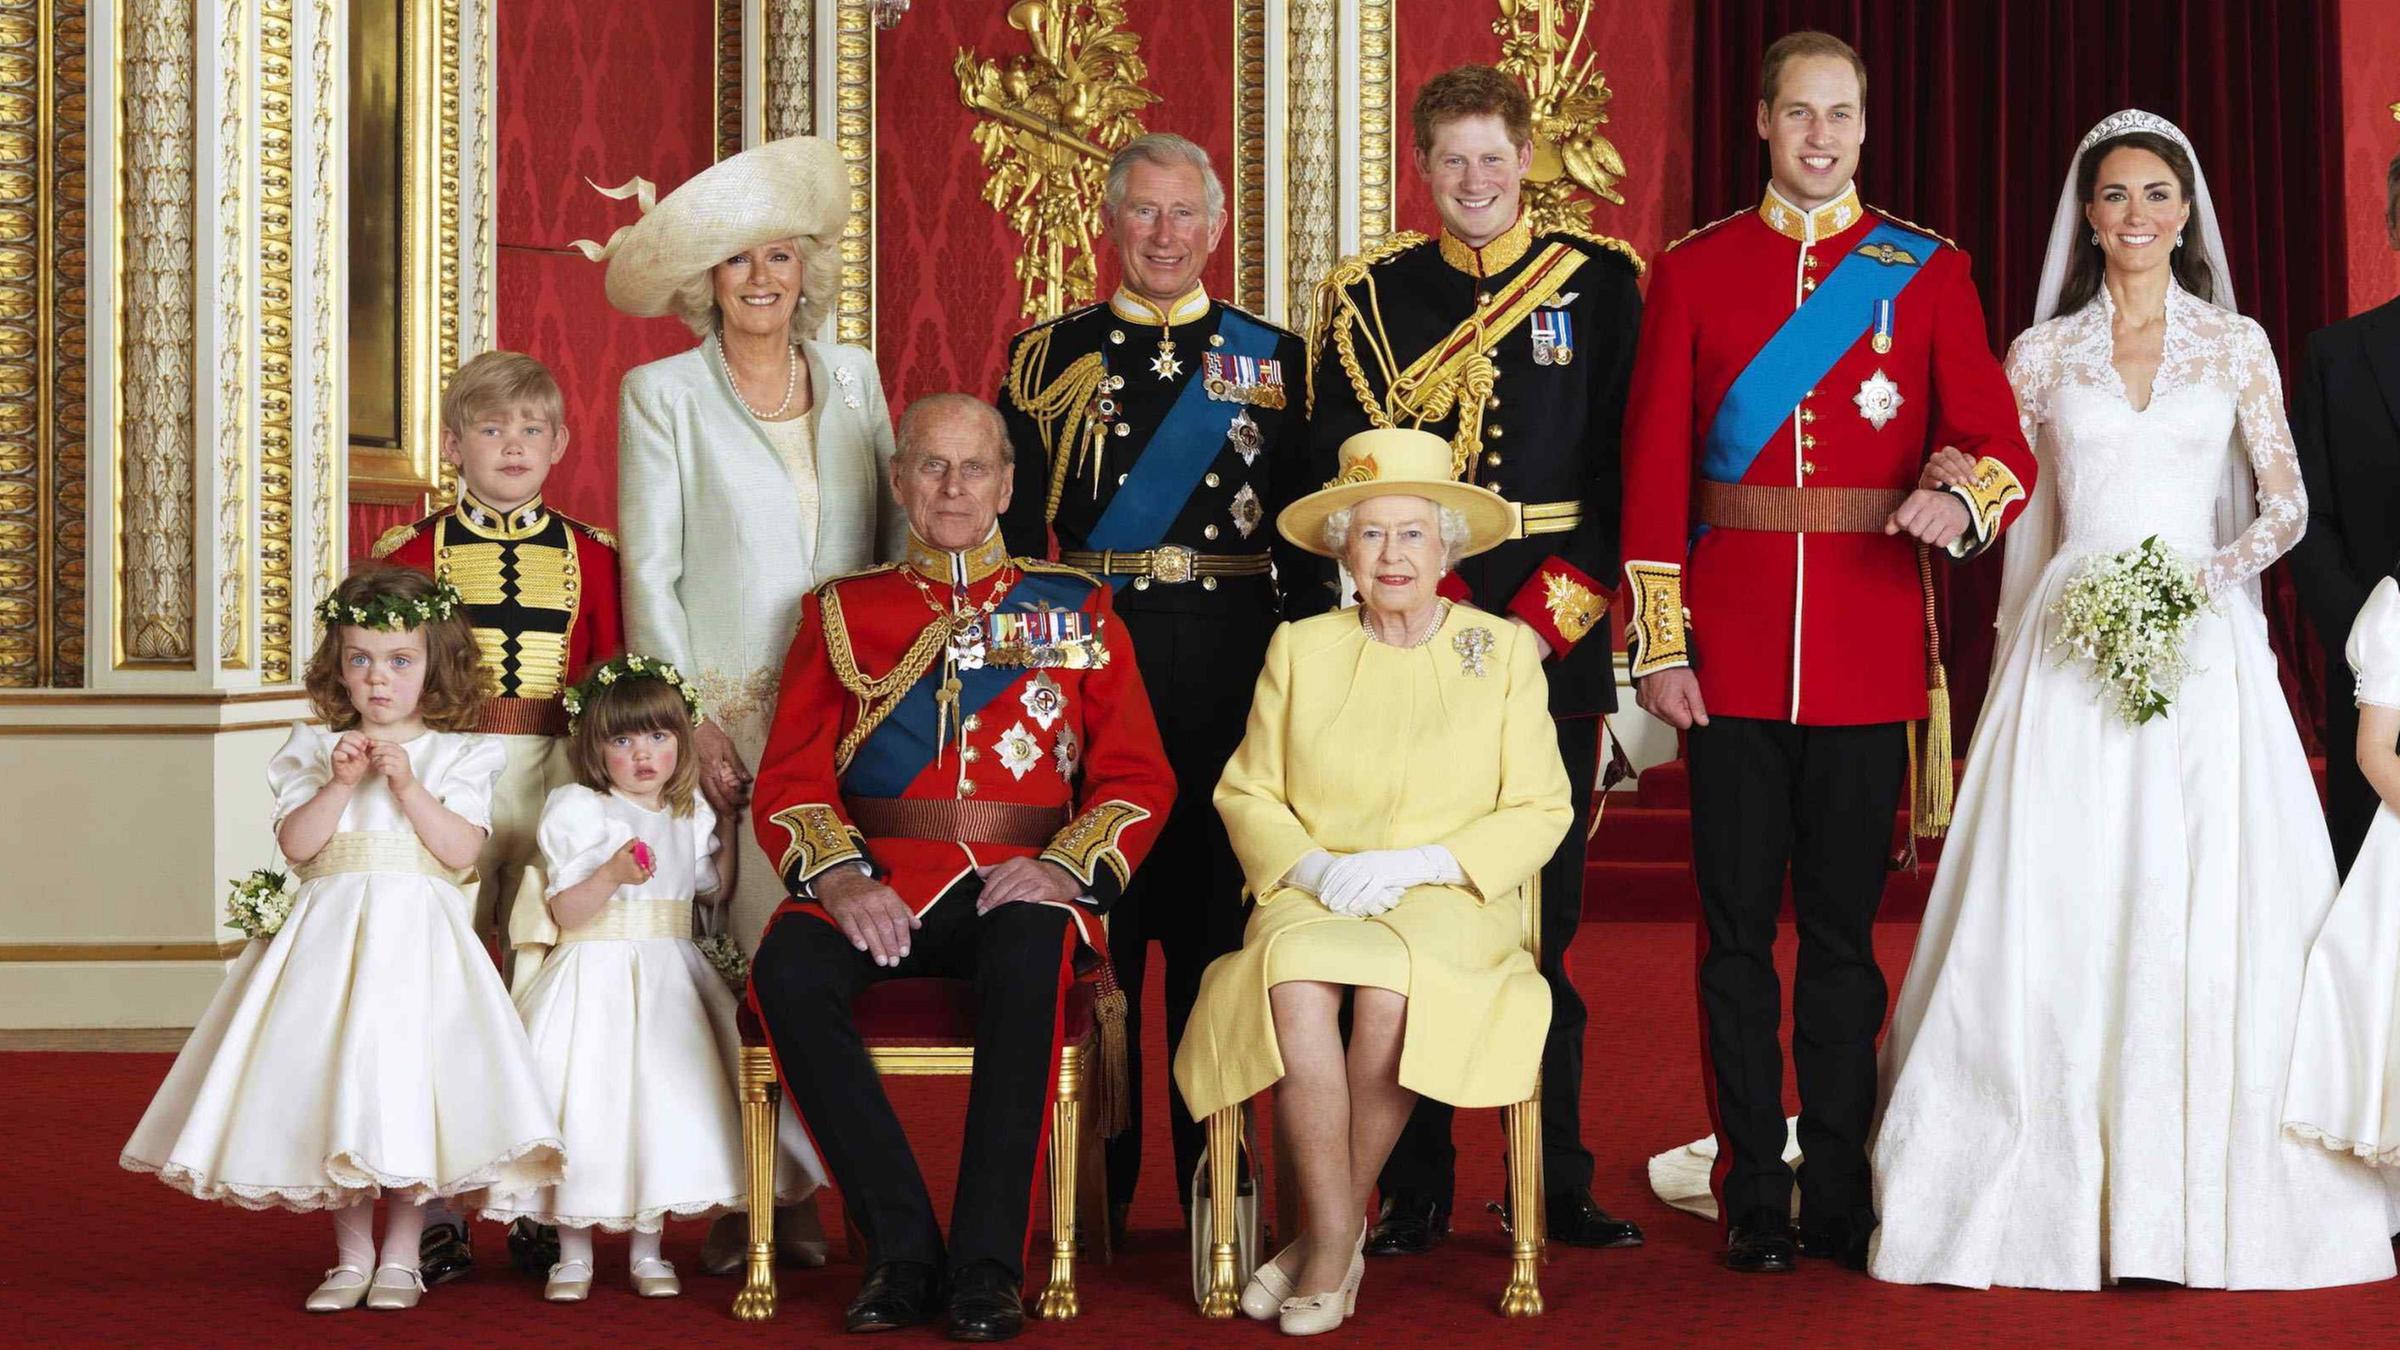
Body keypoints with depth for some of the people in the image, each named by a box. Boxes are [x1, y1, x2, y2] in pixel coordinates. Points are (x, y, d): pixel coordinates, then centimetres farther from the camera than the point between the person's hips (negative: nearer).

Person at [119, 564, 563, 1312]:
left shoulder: (458, 754, 6)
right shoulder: (316, 750, 11)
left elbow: (461, 849, -6)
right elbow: (296, 843, -1)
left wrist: (408, 785, -13)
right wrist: (340, 783, -12)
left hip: (417, 936, -2)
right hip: (331, 935, 2)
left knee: (408, 1080, -9)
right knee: (332, 1080, 0)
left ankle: (400, 1256, 5)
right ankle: (351, 1255, 13)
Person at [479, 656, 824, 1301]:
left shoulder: (690, 815, 13)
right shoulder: (577, 809, -3)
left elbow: (714, 892, 21)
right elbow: (566, 911, -9)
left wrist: (728, 819, 17)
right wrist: (615, 873, -25)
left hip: (670, 977, 4)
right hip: (597, 977, -4)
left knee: (665, 1093, -4)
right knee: (586, 1089, -10)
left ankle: (647, 1247, 7)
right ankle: (574, 1251, 2)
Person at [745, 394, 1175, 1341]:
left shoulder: (1077, 608, 16)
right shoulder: (842, 611, 17)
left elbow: (1137, 777, 9)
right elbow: (790, 779, 8)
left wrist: (1068, 868, -11)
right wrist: (841, 878, -13)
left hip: (1019, 882, -1)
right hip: (880, 878, 1)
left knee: (1031, 951, -37)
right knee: (787, 969, -31)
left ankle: (987, 1264, -27)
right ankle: (904, 1252, -21)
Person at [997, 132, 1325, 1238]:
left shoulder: (1273, 359, 10)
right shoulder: (1049, 357, 9)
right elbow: (1011, 530, 7)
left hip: (1232, 663, 0)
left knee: (1215, 900, 3)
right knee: (1095, 907, 2)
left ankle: (1213, 1172, 13)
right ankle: (1099, 1179, 12)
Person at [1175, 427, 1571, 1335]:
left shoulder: (1506, 652, 7)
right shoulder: (1300, 649, 13)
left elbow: (1540, 812, 3)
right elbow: (1246, 791, 12)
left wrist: (1416, 864, -11)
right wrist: (1310, 865, -9)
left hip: (1452, 901, -1)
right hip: (1312, 897, 2)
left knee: (1390, 986, -36)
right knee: (1295, 983, -34)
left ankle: (1333, 1228, -17)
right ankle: (1336, 1237, -23)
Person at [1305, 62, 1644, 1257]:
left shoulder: (1602, 280, 7)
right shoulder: (1367, 294, 8)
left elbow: (1624, 456, 2)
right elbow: (1345, 465, 1)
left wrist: (1558, 601, -8)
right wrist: (1441, 607, -9)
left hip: (1557, 631, 0)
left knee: (1546, 909, 3)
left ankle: (1559, 1183, 12)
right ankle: (1415, 1191, 7)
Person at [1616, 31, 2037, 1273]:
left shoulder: (1927, 272, 7)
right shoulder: (1692, 272, 6)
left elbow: (2003, 445, 0)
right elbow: (1654, 472, 3)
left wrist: (1966, 497, -24)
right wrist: (1659, 644, -4)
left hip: (1871, 652, 0)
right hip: (1730, 653, 0)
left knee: (1844, 930, 6)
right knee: (1737, 931, 3)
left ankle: (1839, 1198, 15)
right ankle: (1752, 1201, 12)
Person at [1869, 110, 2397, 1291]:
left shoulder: (2237, 345, 8)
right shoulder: (2041, 353, 9)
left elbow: (2287, 502, 3)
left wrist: (2216, 572, -12)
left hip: (2204, 645, 0)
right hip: (2072, 647, 0)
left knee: (2208, 907, -4)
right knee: (2059, 912, -5)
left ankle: (2212, 1192, 3)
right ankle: (2057, 1188, 1)